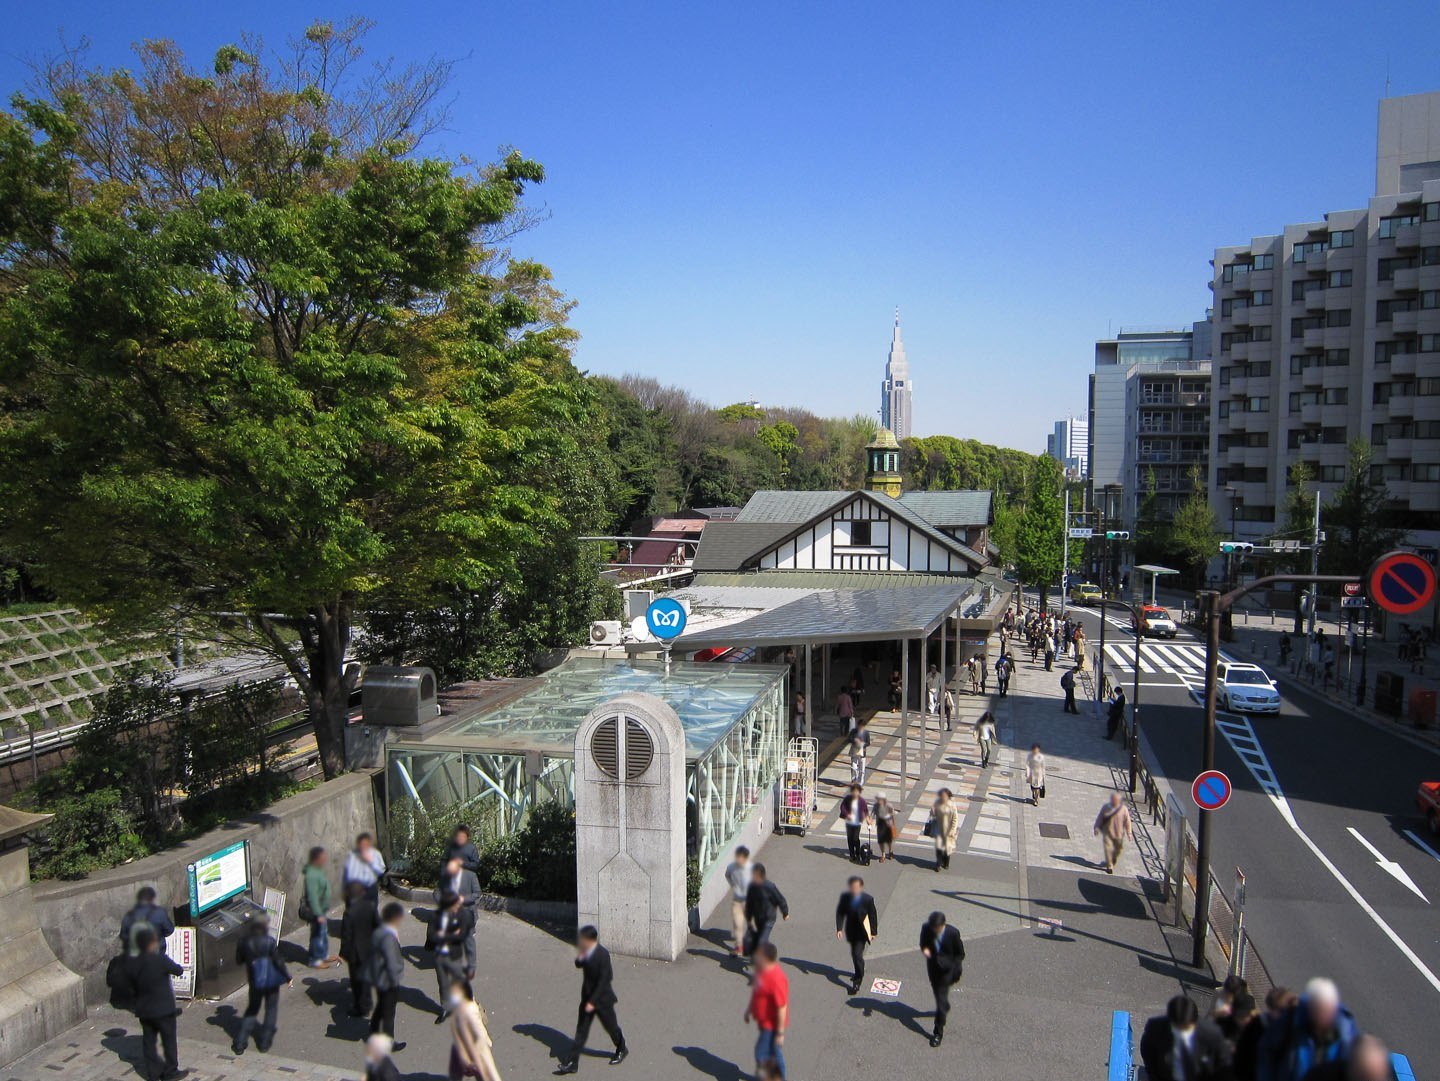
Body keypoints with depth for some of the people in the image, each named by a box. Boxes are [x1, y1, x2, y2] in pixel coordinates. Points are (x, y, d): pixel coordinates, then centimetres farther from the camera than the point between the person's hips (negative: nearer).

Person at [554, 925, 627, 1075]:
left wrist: (593, 1001, -24)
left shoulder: (603, 954, -27)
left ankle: (621, 1050, 38)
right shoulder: (587, 952, -5)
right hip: (587, 996, 7)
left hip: (602, 998, -7)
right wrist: (580, 957, -15)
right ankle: (572, 1063, 13)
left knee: (611, 1026, 14)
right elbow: (578, 965, 9)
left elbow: (604, 980, -25)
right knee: (581, 1029, 8)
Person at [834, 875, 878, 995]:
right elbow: (840, 913, -6)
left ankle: (857, 982, 3)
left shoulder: (868, 899, -20)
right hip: (850, 930, 4)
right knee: (855, 953, 20)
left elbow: (873, 916, -9)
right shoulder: (845, 897, -14)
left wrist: (874, 932, -3)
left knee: (857, 955, -10)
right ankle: (860, 973, 45)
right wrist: (839, 929, -15)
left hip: (862, 931, -4)